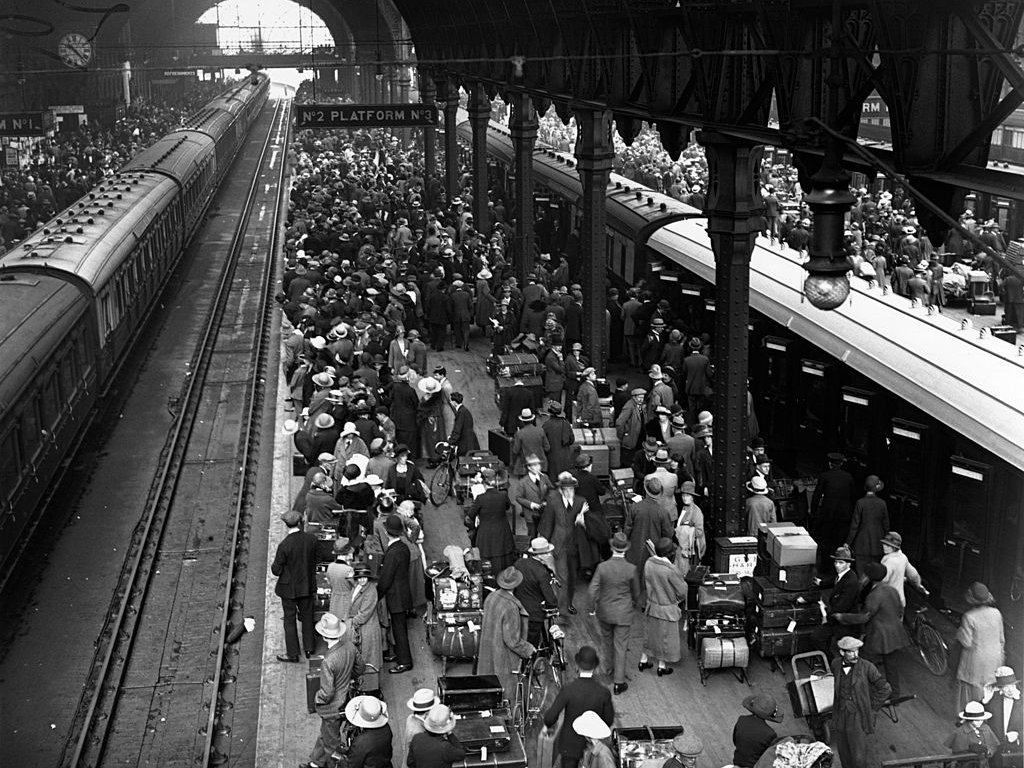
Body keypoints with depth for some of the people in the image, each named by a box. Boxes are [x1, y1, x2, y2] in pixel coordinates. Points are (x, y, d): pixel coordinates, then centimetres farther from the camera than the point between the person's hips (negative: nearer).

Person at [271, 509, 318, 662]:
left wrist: (274, 565, 4)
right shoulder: (311, 539, -12)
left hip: (289, 588, -4)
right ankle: (309, 648, 34)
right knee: (307, 616, 21)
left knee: (290, 619, 11)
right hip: (307, 586, 4)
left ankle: (292, 654, 21)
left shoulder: (284, 545, -25)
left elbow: (276, 570, -17)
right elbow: (314, 563, 0)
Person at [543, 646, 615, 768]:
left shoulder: (568, 690, -25)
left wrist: (547, 726, 3)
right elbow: (609, 721, -6)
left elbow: (551, 716, -19)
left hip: (570, 744, -2)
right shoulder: (603, 692, -19)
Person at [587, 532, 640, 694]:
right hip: (623, 613, -1)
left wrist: (592, 608, 3)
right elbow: (636, 592, -2)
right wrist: (636, 605, 19)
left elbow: (592, 590, -14)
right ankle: (618, 681, 10)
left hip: (604, 612, 1)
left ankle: (611, 667, 42)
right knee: (621, 646, 7)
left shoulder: (602, 567, -16)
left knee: (607, 640, 24)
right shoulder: (631, 569, -16)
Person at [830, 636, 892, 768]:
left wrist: (871, 708, -2)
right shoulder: (835, 664, -2)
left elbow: (885, 690, -4)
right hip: (840, 718, 4)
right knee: (845, 756, 12)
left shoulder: (866, 667, -14)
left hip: (858, 719, -4)